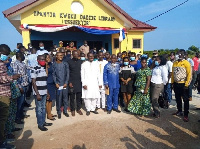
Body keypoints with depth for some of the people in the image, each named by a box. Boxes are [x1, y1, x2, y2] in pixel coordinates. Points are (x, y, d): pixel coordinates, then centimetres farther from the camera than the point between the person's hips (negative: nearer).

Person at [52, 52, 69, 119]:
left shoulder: (65, 64, 4)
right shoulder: (54, 64, 1)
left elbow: (67, 73, 3)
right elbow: (53, 74, 1)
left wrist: (66, 82, -5)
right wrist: (56, 83, -8)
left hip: (65, 84, 1)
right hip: (58, 84, -1)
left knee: (65, 98, 8)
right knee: (58, 99, 3)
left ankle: (65, 111, 23)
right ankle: (59, 112, 17)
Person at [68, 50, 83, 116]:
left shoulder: (80, 62, 9)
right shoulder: (69, 62, -1)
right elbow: (68, 73, -3)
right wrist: (69, 82, -9)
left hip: (79, 82, 3)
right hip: (72, 82, -2)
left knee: (79, 96, 8)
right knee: (72, 97, 5)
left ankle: (78, 109, 22)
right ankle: (72, 110, 18)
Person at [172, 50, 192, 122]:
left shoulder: (186, 63, -10)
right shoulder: (175, 63, 7)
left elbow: (189, 74, -13)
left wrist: (186, 84, -15)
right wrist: (172, 82, 8)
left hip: (183, 84, -6)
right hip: (176, 84, 6)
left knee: (185, 100, 3)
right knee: (178, 98, 17)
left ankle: (186, 115, 12)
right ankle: (179, 111, 33)